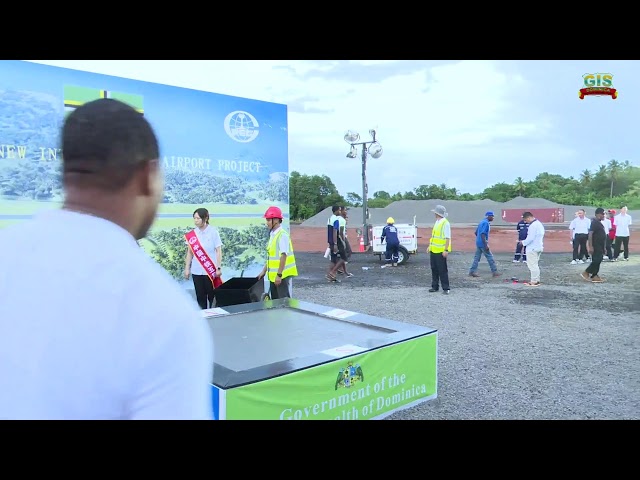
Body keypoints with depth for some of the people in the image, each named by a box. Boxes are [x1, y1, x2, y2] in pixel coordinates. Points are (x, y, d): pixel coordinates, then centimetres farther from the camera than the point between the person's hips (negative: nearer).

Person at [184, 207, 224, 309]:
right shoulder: (192, 234, 2)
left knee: (212, 296, 4)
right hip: (196, 271, 3)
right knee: (200, 296, 9)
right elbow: (190, 252, 9)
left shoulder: (213, 232, -5)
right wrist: (187, 268, 6)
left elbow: (218, 251, -4)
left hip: (211, 270, -3)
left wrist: (219, 268, -9)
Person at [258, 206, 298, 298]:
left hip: (282, 275, -9)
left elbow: (283, 256, -20)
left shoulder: (282, 235, -15)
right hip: (273, 275, 9)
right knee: (275, 300, 15)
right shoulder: (273, 235, 11)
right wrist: (264, 271, 19)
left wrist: (279, 274, -22)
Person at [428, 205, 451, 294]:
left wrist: (446, 250, -21)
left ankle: (446, 288, 6)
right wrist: (430, 246, 18)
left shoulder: (445, 223, -13)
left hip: (441, 251, -8)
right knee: (434, 269, 12)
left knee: (443, 270, -2)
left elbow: (448, 238, -17)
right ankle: (435, 286, 20)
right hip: (433, 250, 8)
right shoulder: (436, 222, 13)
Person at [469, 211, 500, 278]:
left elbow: (476, 232, 20)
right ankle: (494, 272, 5)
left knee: (477, 257, 8)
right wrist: (486, 245, -25)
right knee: (490, 257, -1)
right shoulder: (486, 223, -14)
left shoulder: (482, 222, 15)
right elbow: (482, 234, -23)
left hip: (478, 243, 9)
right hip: (483, 243, -9)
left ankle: (472, 271, 6)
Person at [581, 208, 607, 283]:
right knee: (596, 260, -12)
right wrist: (590, 246, -27)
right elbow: (590, 234, -22)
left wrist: (603, 248, 23)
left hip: (600, 246, 10)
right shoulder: (594, 222, -15)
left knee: (598, 261, 9)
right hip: (596, 246, -10)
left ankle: (594, 276, 11)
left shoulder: (599, 223, 16)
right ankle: (586, 273, -5)